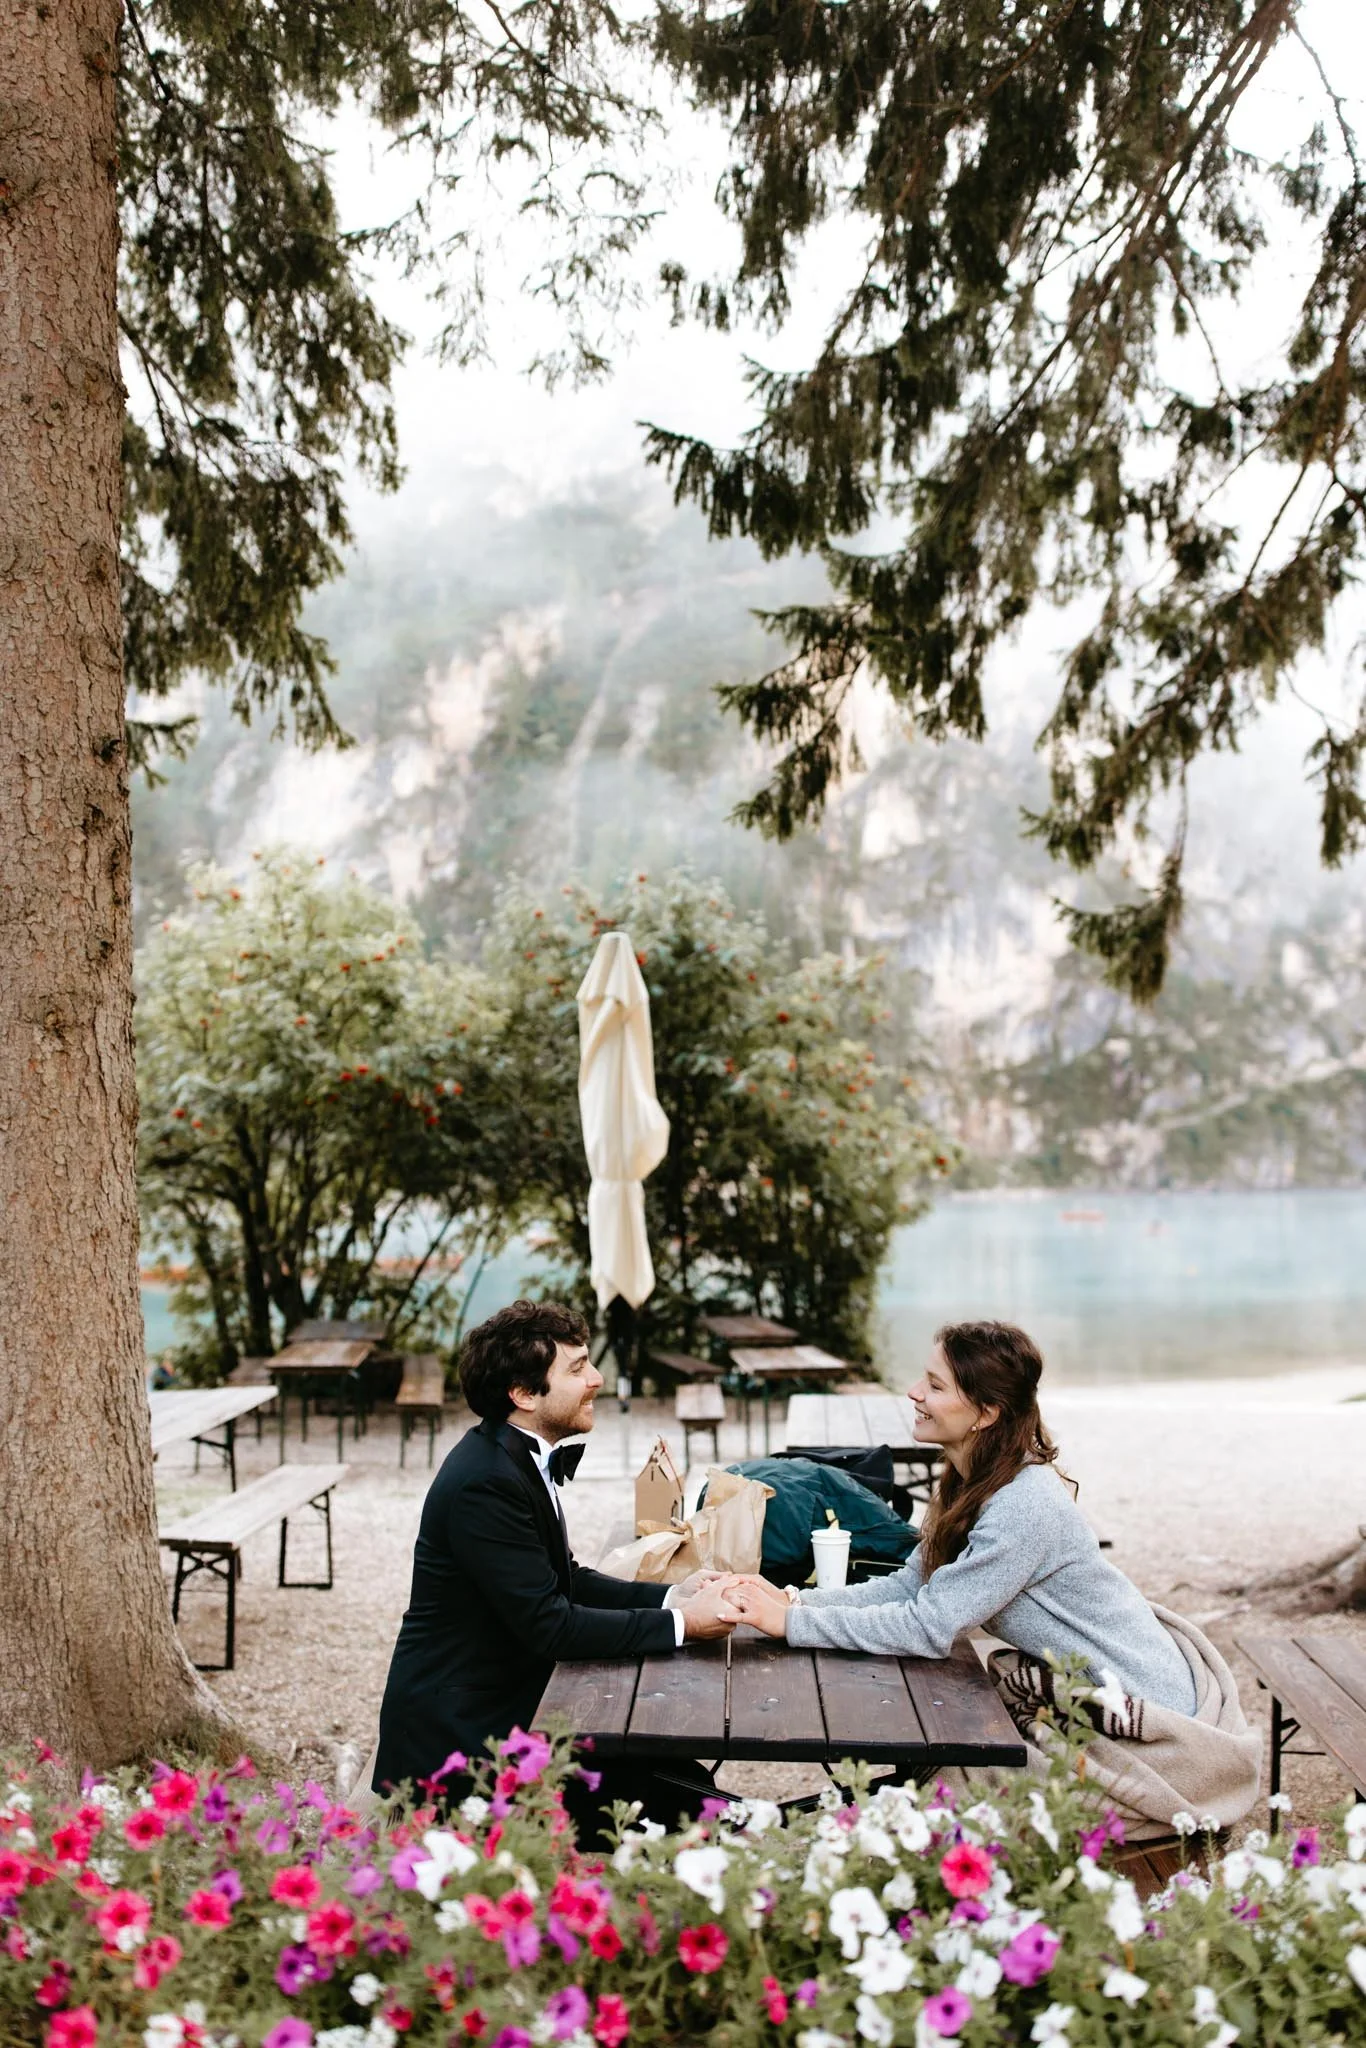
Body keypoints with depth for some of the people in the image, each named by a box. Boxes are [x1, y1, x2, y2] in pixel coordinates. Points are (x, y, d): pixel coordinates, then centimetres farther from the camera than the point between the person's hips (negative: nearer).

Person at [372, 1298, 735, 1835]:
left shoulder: (521, 1458, 8)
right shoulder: (485, 1483, -22)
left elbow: (567, 1579, 15)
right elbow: (550, 1624, -23)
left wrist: (672, 1594, 1)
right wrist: (681, 1624, -17)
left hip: (507, 1704, 9)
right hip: (460, 1738, -9)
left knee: (685, 1784, -4)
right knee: (676, 1801, -15)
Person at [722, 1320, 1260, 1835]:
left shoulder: (1024, 1508, -30)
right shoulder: (970, 1486, 1)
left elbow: (927, 1628, -29)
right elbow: (907, 1585, 1)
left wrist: (791, 1621, -26)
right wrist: (792, 1598, -11)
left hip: (1140, 1712, -8)